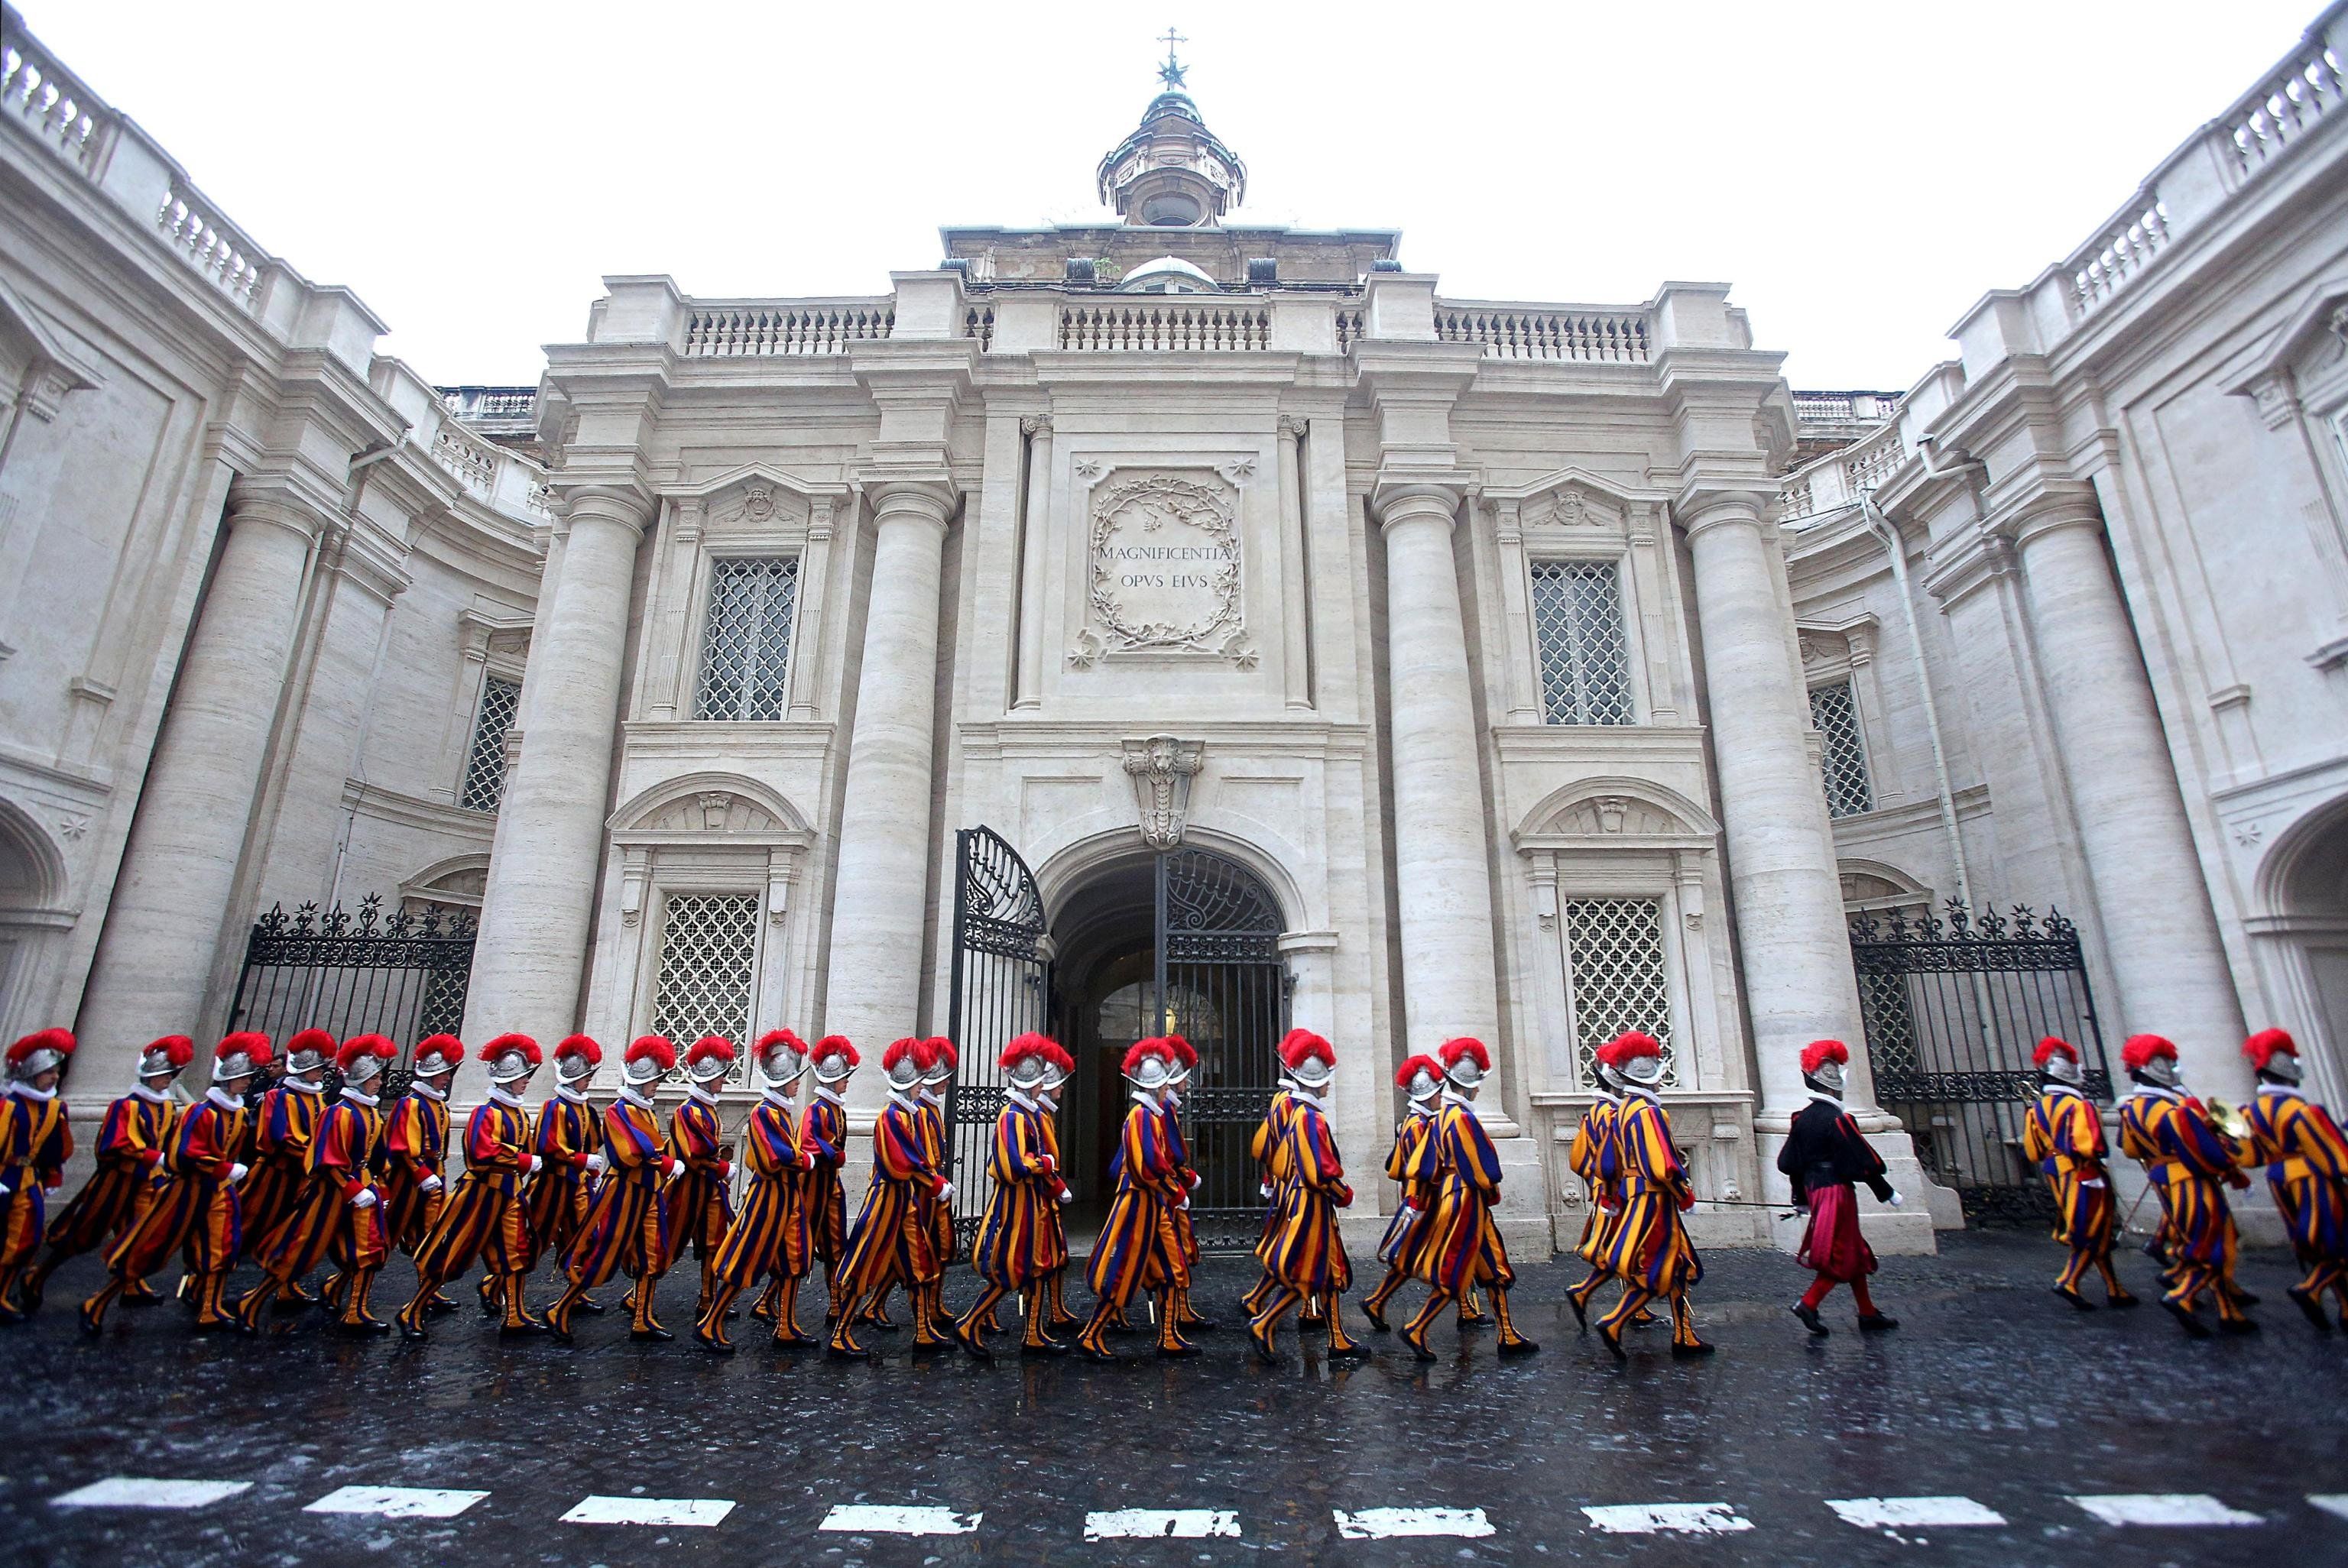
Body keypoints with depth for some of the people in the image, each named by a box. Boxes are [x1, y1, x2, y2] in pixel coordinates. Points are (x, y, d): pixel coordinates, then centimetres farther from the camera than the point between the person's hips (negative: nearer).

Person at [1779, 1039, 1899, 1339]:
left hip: (1815, 1190, 8)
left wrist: (1801, 1198, 20)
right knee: (1842, 1256, 0)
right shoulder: (1837, 1119, -18)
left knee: (1856, 1253, 18)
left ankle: (1868, 1313, 25)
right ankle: (1808, 1304, -5)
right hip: (1837, 1192, -8)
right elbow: (1863, 1161, -15)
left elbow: (1789, 1163, 11)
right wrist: (1888, 1193, -1)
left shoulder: (1802, 1118, 7)